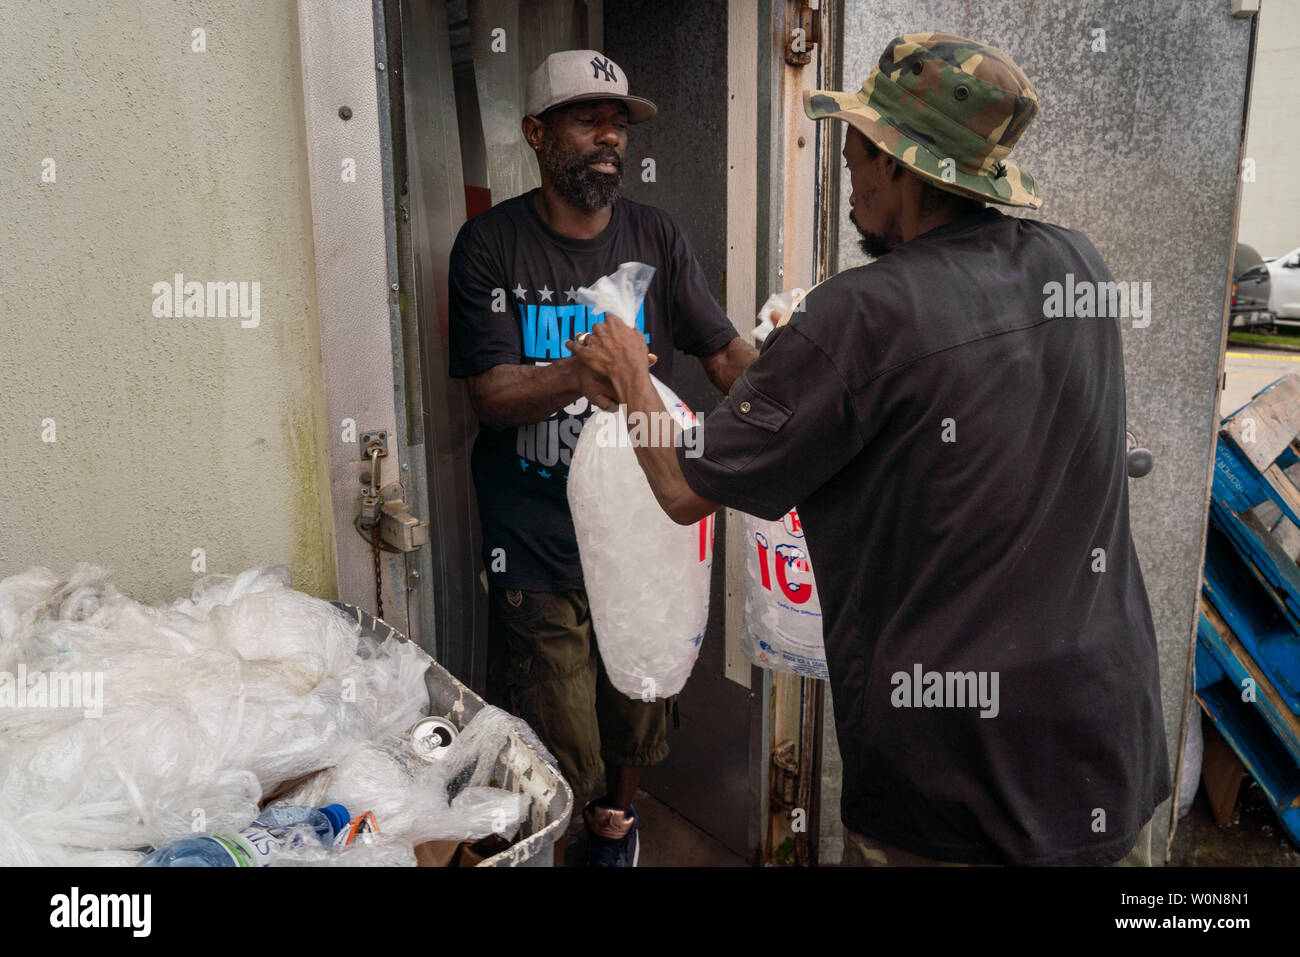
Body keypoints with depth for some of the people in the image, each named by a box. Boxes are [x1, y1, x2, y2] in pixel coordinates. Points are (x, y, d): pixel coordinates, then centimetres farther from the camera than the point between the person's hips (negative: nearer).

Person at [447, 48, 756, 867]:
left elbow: (727, 351, -3)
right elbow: (490, 394, -12)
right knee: (554, 746, 5)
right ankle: (543, 846, 34)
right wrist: (579, 374, -31)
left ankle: (616, 818, 47)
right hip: (536, 544, -3)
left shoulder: (658, 238, 4)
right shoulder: (491, 244, -5)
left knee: (637, 710, 18)